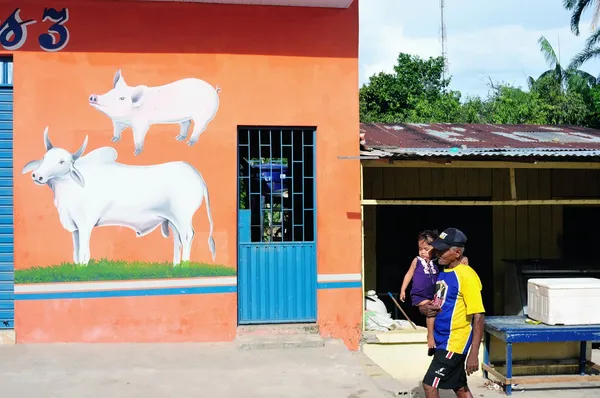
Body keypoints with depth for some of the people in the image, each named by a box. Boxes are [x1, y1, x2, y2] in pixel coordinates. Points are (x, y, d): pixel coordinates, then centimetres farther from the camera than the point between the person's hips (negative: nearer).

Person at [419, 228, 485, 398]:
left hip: (455, 342, -9)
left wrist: (473, 354, -24)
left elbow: (478, 317, -21)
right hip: (442, 340, 9)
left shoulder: (466, 276, -19)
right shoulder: (443, 272, 7)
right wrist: (425, 308, -2)